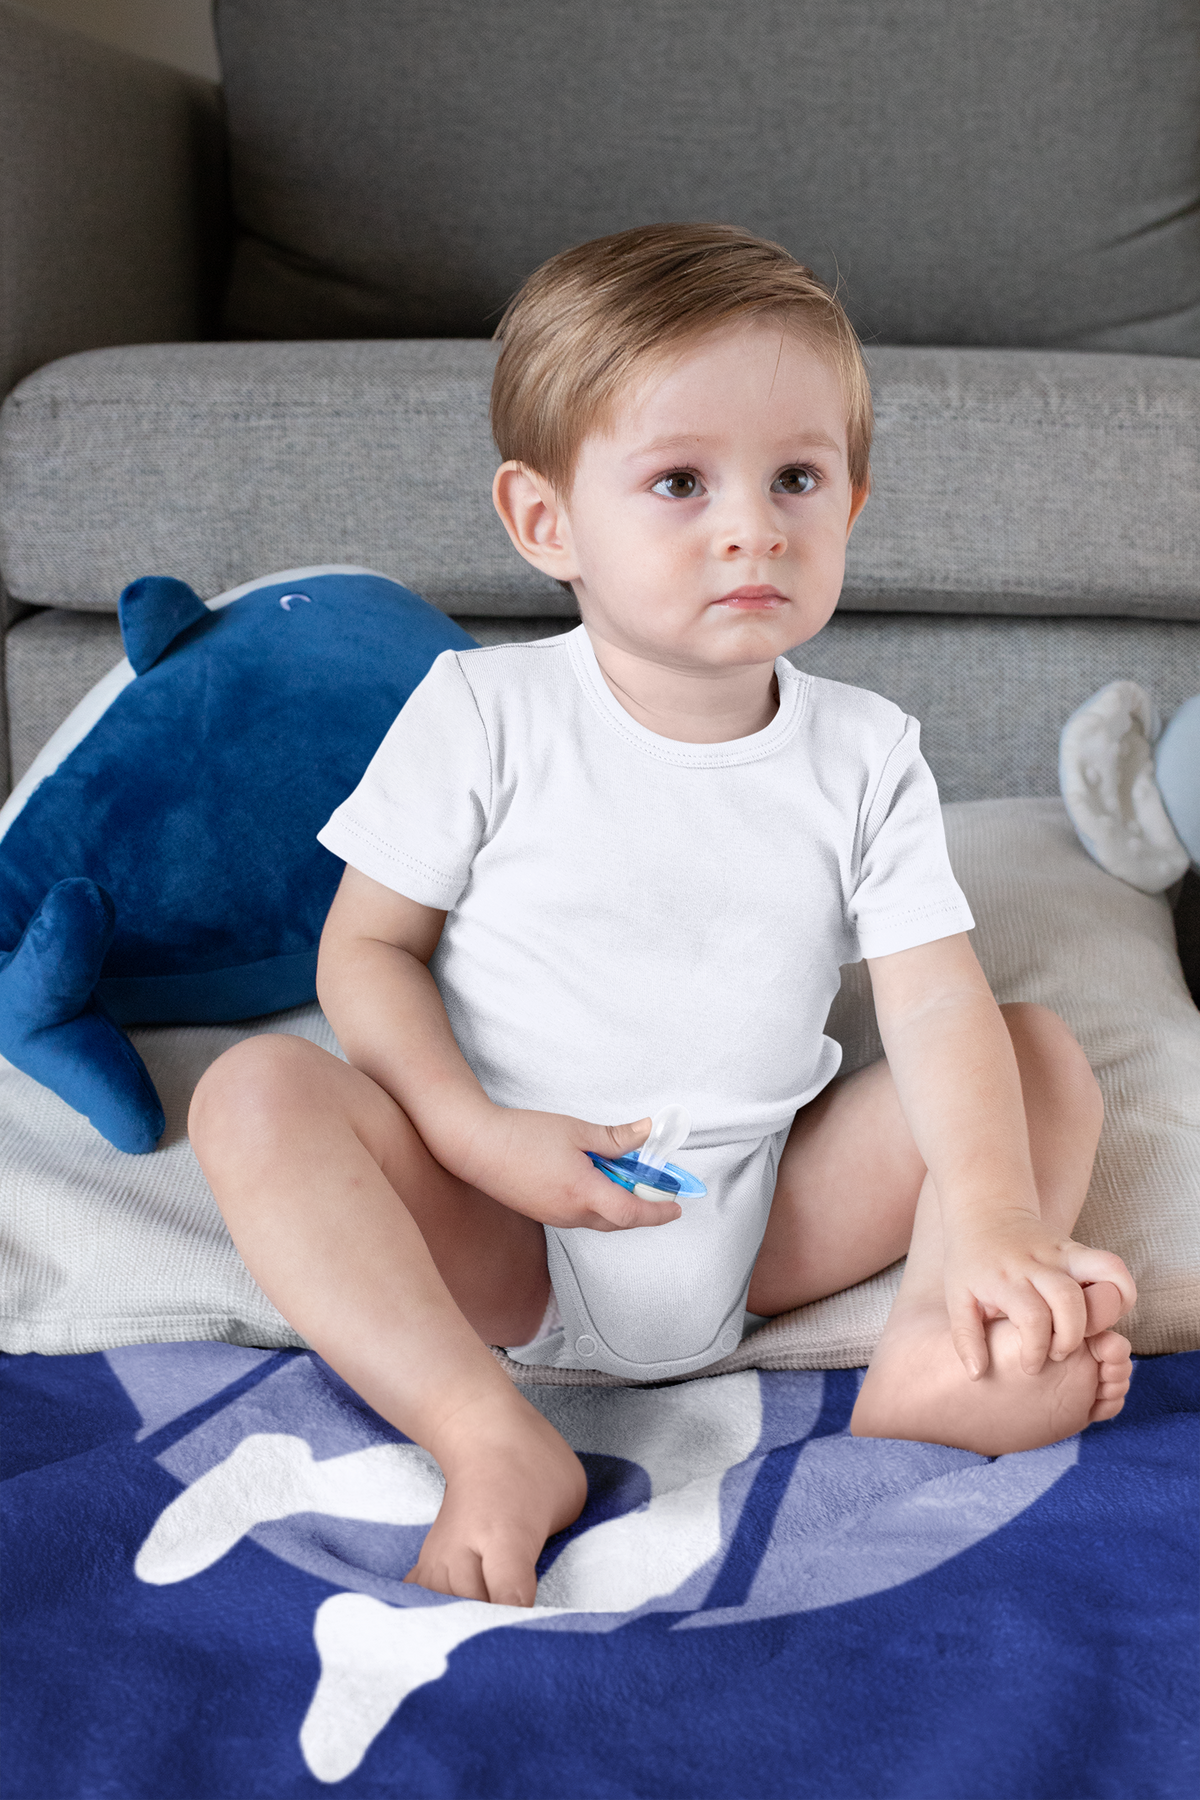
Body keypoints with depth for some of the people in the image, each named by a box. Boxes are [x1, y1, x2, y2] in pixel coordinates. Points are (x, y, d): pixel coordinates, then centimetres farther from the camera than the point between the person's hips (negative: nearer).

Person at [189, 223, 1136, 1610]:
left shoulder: (865, 754, -2)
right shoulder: (484, 712, -8)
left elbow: (939, 1001, -10)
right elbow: (367, 947, -5)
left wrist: (1000, 1228, -26)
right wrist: (474, 1135, -21)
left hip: (764, 1228, 3)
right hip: (501, 1233, -2)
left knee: (1046, 1056, -6)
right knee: (255, 1092, -25)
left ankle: (933, 1360, -27)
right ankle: (490, 1439, -33)